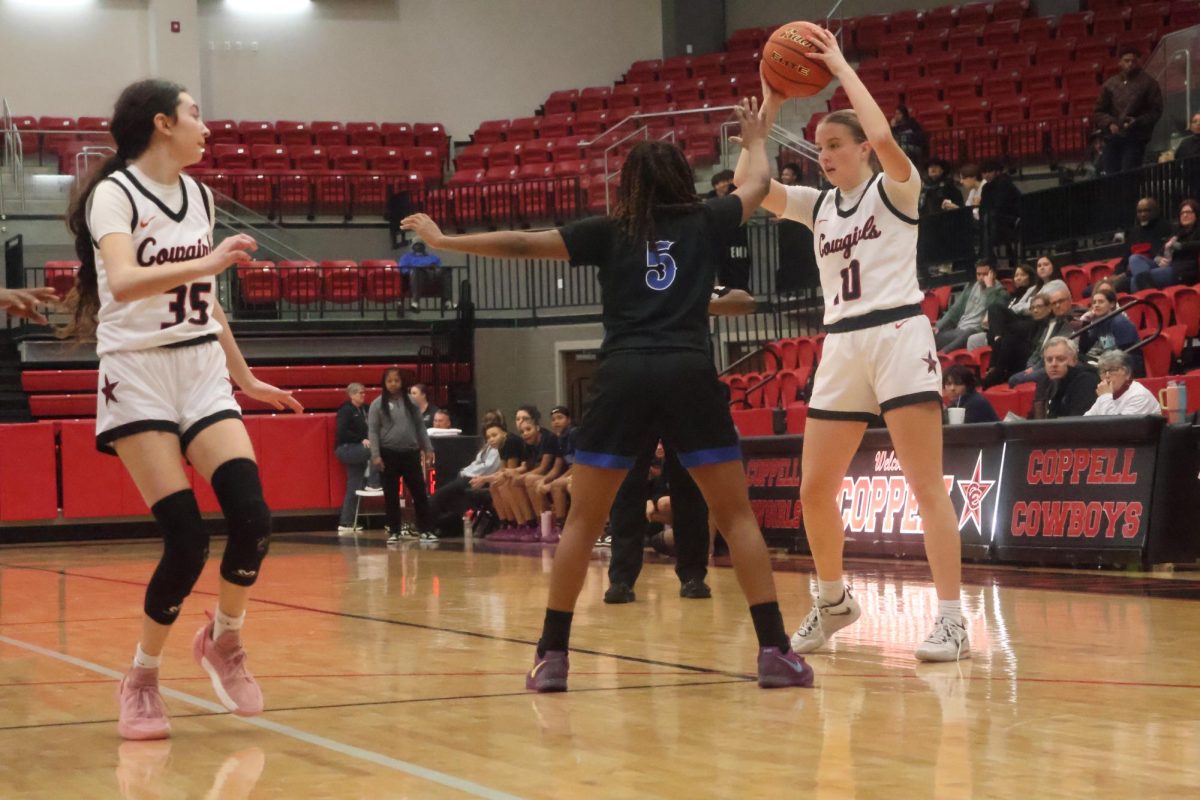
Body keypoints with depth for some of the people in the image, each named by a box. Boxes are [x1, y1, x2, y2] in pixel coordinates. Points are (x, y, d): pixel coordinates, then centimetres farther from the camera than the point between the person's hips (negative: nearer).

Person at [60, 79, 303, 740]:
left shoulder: (198, 196, 14)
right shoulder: (115, 192, -8)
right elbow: (122, 283, -27)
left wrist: (245, 377, 26)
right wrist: (208, 263, -37)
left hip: (203, 373, 6)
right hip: (139, 376, -6)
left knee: (251, 518, -13)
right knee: (187, 540, -14)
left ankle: (224, 638, 13)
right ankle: (142, 679, 6)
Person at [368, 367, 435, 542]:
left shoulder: (411, 402, 8)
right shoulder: (377, 404, -1)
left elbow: (420, 427, 13)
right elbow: (372, 431, -4)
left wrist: (428, 449, 10)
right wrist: (375, 455, -12)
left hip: (411, 453, 3)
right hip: (388, 454, -3)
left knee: (419, 492, 2)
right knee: (391, 495, 3)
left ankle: (424, 530, 9)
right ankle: (393, 531, 10)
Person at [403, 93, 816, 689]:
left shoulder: (611, 232, 14)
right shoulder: (705, 223, 15)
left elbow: (521, 245, 13)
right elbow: (756, 184, 34)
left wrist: (444, 242, 24)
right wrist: (756, 138, 53)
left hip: (623, 377, 0)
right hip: (690, 376, 0)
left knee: (582, 521, 8)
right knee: (736, 514, 6)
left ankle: (552, 656, 5)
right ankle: (774, 650, -2)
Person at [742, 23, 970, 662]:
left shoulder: (895, 188, 0)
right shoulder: (818, 205, 16)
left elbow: (884, 139, -22)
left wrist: (841, 68, -13)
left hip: (897, 334, -6)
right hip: (841, 347, 6)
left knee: (926, 484, -10)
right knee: (814, 490, 6)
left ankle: (951, 620, -11)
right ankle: (832, 601, 27)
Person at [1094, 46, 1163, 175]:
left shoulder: (1149, 84, 2)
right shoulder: (1110, 85, 9)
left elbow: (1155, 111, -1)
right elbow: (1099, 112, 11)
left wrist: (1138, 121, -17)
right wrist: (1109, 123, -9)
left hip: (1135, 139, -3)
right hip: (1113, 138, 3)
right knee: (1108, 175, 1)